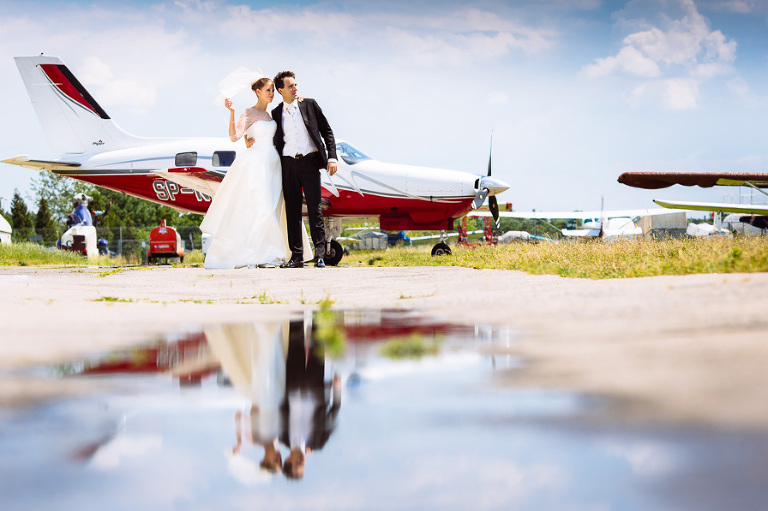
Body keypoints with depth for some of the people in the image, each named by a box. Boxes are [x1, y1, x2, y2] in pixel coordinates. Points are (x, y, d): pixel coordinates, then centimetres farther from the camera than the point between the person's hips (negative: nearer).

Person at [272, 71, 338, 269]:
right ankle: (296, 256, 6)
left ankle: (320, 254, -5)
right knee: (292, 210, 3)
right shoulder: (276, 113, 11)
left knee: (314, 208, -6)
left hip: (309, 162, -2)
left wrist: (331, 157, -2)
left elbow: (327, 131, 7)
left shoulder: (309, 105, 7)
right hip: (288, 164, 2)